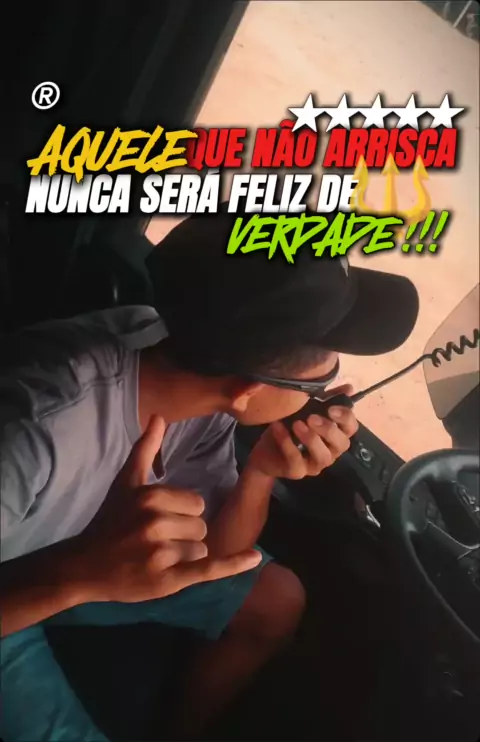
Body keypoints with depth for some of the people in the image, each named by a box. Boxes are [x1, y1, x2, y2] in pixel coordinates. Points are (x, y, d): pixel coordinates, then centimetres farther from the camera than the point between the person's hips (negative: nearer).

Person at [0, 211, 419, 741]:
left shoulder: (206, 381, -18)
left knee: (276, 600, 3)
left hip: (80, 561, 6)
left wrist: (261, 474, -26)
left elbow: (211, 553, -7)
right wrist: (81, 571, -51)